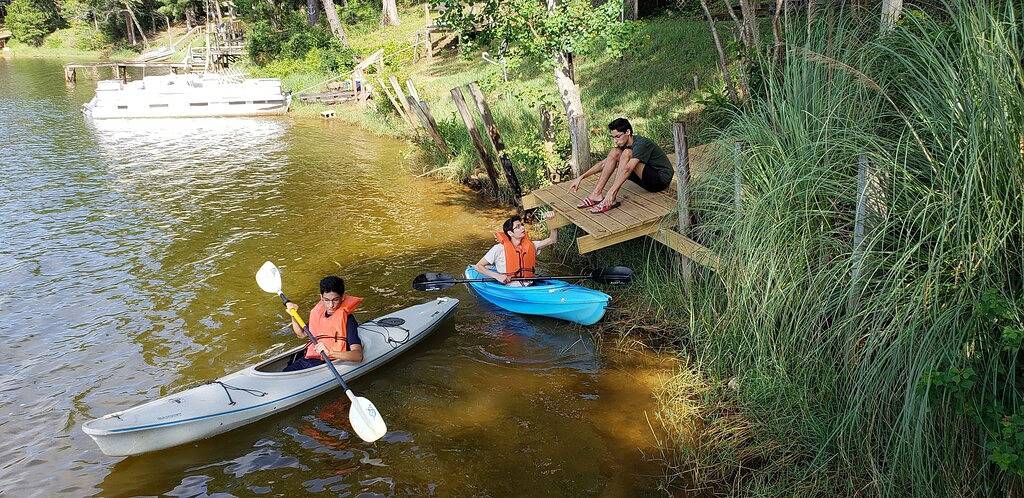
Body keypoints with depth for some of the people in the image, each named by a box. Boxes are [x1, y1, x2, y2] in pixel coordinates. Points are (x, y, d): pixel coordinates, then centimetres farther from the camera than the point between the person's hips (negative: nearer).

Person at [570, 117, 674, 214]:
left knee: (627, 153, -28)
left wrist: (611, 191, -43)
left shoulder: (642, 144, -23)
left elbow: (627, 169, -35)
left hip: (662, 179, -8)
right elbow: (603, 164, 6)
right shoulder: (624, 145, 3)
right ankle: (596, 194, -14)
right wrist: (581, 177, -1)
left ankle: (610, 200, -30)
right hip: (647, 179, 8)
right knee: (615, 152, -6)